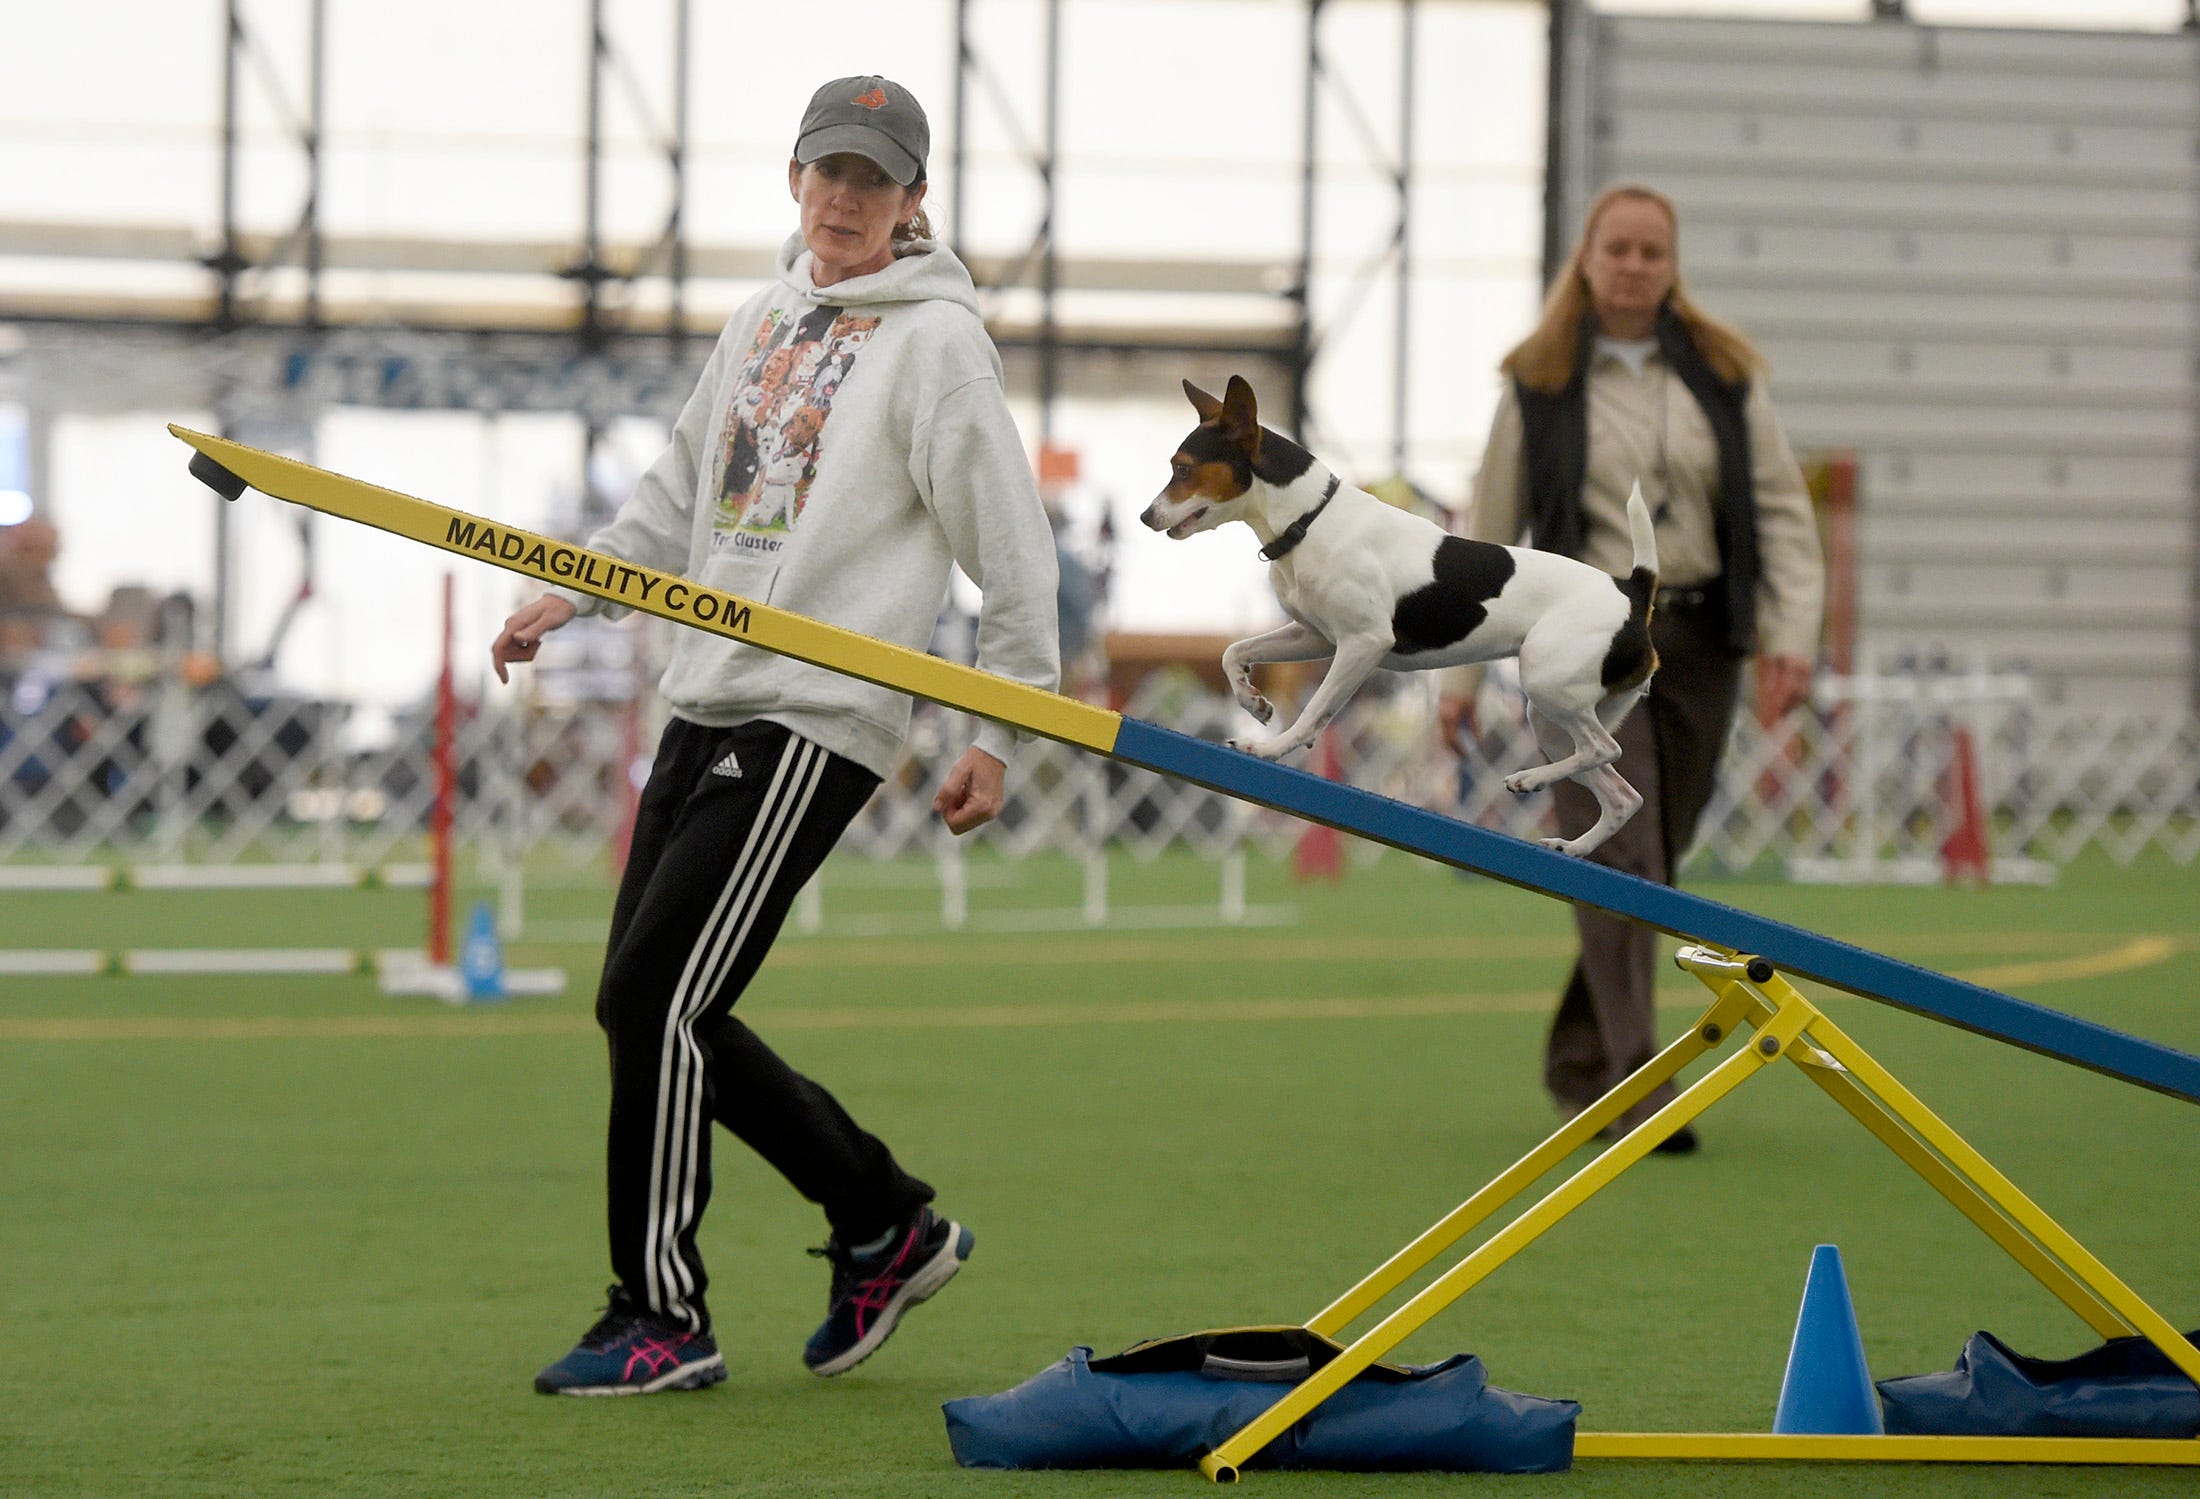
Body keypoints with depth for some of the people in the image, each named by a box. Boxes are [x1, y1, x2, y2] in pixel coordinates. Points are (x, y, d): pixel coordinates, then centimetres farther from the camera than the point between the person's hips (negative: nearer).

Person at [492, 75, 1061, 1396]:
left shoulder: (935, 339, -6)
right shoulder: (762, 322, 17)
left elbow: (1014, 547, -7)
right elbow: (685, 491, 30)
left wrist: (1001, 737, -9)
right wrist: (571, 592, 22)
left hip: (818, 720, -8)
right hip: (708, 704, 8)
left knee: (657, 1000, -13)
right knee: (649, 1008, 7)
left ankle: (663, 1321, -4)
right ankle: (886, 1223, 19)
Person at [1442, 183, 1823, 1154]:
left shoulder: (1723, 375, 7)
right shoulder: (1539, 385, 3)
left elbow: (1782, 510, 6)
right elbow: (1489, 532, 7)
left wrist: (1792, 636, -6)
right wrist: (1459, 673, 5)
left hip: (1698, 640, 3)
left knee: (1654, 862, 9)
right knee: (1619, 859, -14)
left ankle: (1578, 1062, 26)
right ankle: (1637, 1094, -18)